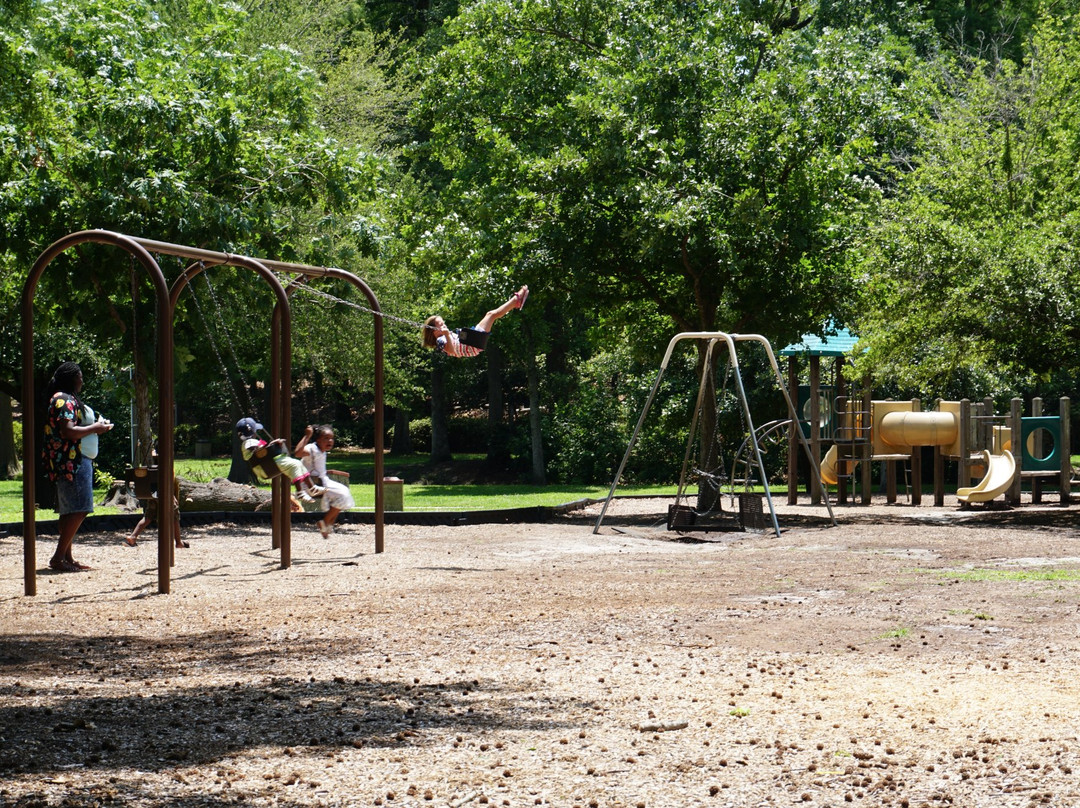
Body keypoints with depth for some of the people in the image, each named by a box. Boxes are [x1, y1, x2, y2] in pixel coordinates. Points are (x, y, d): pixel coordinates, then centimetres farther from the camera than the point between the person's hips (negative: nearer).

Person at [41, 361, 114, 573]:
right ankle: (59, 558, -15)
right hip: (71, 462, -11)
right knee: (78, 510, -14)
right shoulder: (64, 400, -13)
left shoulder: (66, 399, 20)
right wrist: (94, 428, -13)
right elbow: (68, 431, -24)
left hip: (71, 462, 11)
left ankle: (66, 557, 13)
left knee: (70, 511, 11)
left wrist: (95, 427, 16)